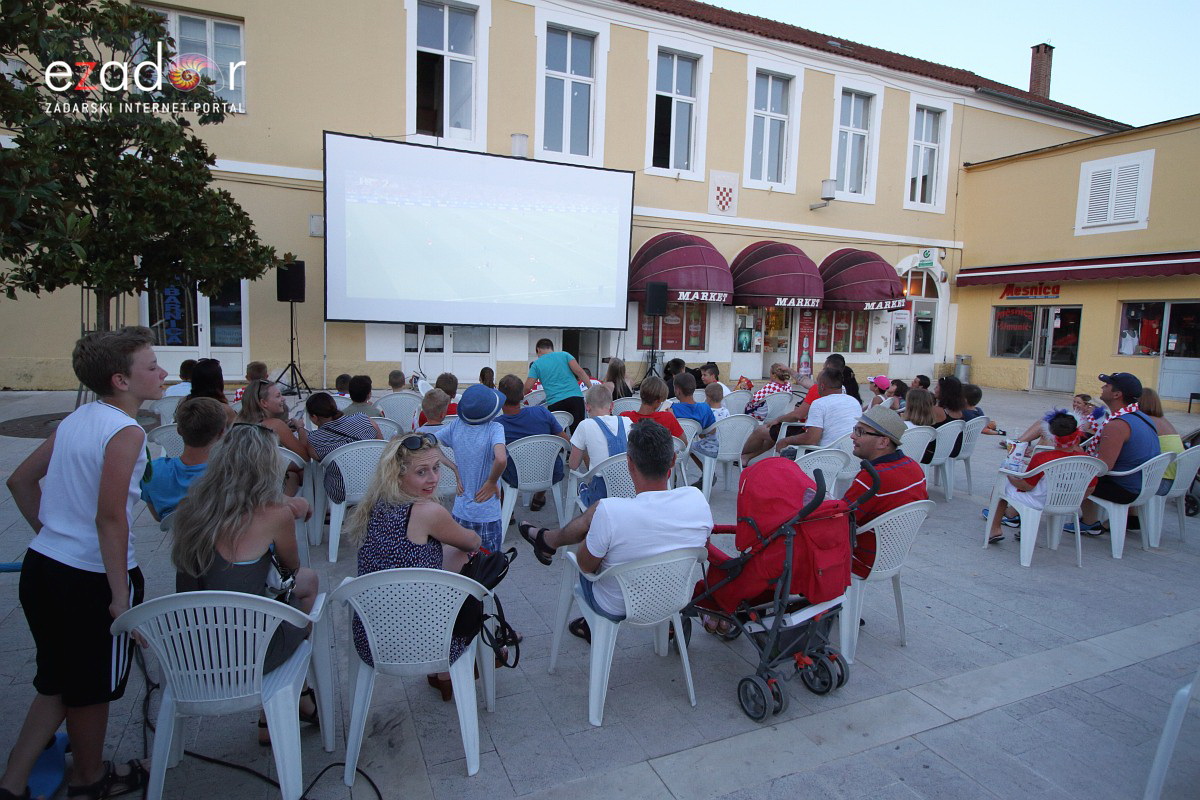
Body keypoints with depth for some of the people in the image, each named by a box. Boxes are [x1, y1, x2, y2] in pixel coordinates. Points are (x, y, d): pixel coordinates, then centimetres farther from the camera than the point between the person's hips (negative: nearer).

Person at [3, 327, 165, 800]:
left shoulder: (76, 419, 6)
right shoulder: (125, 431, -20)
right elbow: (110, 518, -24)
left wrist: (49, 530, 21)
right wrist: (121, 594, -20)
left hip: (42, 565, 8)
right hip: (91, 579, -7)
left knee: (58, 681, 23)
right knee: (92, 687, 14)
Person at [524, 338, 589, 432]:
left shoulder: (536, 364, 12)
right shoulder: (565, 355, 14)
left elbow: (528, 387, 5)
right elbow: (579, 371, 0)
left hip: (555, 402, -1)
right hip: (575, 397, 1)